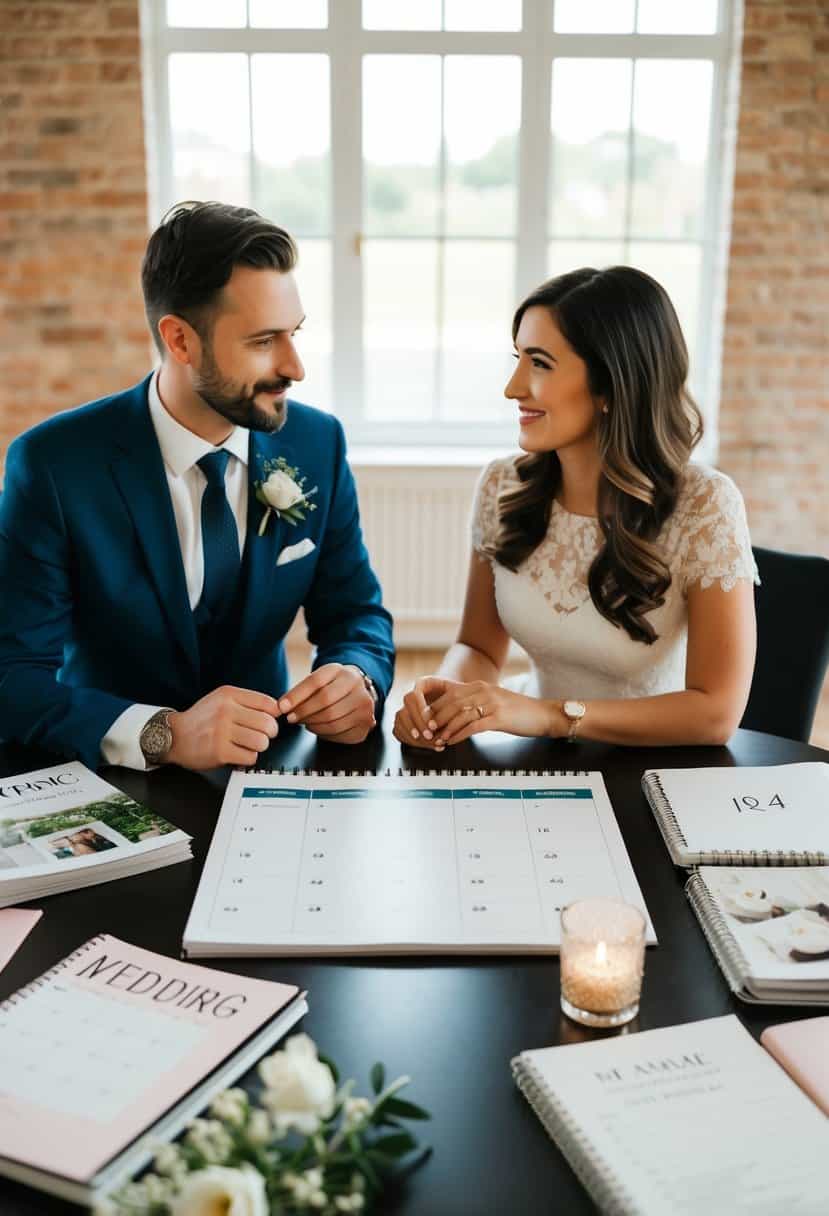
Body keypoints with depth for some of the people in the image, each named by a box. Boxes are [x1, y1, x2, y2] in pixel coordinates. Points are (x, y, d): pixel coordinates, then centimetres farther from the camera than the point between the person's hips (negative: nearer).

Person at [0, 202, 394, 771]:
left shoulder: (318, 443, -3)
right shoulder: (53, 464, -14)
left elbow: (356, 613, 4)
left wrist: (357, 678, -18)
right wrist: (166, 734, -31)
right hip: (115, 781, -3)